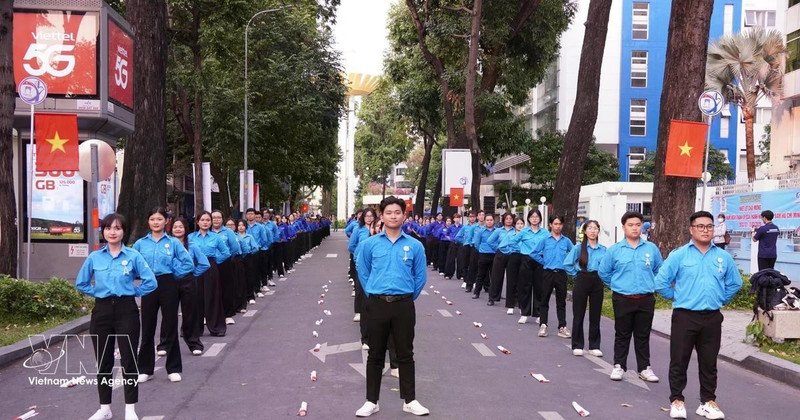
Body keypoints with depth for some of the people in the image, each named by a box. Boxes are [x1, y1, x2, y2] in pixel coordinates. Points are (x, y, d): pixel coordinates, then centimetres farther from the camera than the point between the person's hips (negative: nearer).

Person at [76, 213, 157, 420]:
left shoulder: (133, 255, -3)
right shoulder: (94, 257, 3)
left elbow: (150, 282, -4)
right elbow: (81, 283, 12)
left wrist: (132, 292, -2)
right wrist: (98, 292, 4)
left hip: (126, 310, -2)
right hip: (102, 311, 3)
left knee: (128, 360, 0)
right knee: (103, 362, 9)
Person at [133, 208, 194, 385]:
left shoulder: (173, 243, -2)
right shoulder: (140, 243, 3)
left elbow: (188, 263, -2)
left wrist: (175, 274, -4)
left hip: (168, 286, -1)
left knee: (171, 327, 5)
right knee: (147, 329, 6)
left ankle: (173, 369, 14)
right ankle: (145, 369, 17)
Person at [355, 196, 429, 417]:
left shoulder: (415, 245, -1)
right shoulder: (369, 244, -1)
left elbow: (420, 276, 8)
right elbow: (363, 273, 9)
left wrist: (407, 297, 8)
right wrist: (374, 295, 8)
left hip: (404, 305, 0)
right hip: (377, 304, 0)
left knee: (405, 354, 9)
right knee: (375, 355, 8)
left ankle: (409, 400, 19)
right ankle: (372, 401, 18)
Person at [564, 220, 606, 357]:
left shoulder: (603, 250, 5)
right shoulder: (579, 248, -2)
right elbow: (567, 264, 1)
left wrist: (602, 275, 3)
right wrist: (577, 274, 0)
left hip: (597, 283, 2)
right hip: (582, 282, -2)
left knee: (595, 315, 6)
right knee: (578, 314, 2)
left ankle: (594, 346, 15)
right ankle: (577, 346, 11)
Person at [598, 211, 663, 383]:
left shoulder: (651, 248, 2)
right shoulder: (614, 250, -2)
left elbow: (660, 270, 15)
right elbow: (603, 272, 7)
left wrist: (650, 284, 10)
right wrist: (617, 284, 7)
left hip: (646, 300, 1)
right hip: (622, 299, -1)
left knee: (643, 335, 10)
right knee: (622, 335, 7)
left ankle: (644, 368, 18)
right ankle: (619, 366, 16)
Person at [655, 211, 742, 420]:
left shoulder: (724, 257, 4)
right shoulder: (679, 255, -5)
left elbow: (734, 283, 18)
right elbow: (661, 282, -3)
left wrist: (720, 300, 12)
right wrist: (677, 298, 1)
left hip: (712, 318, 3)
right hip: (684, 316, -2)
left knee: (709, 363, 11)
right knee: (679, 361, 2)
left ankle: (708, 401, 22)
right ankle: (677, 400, 13)